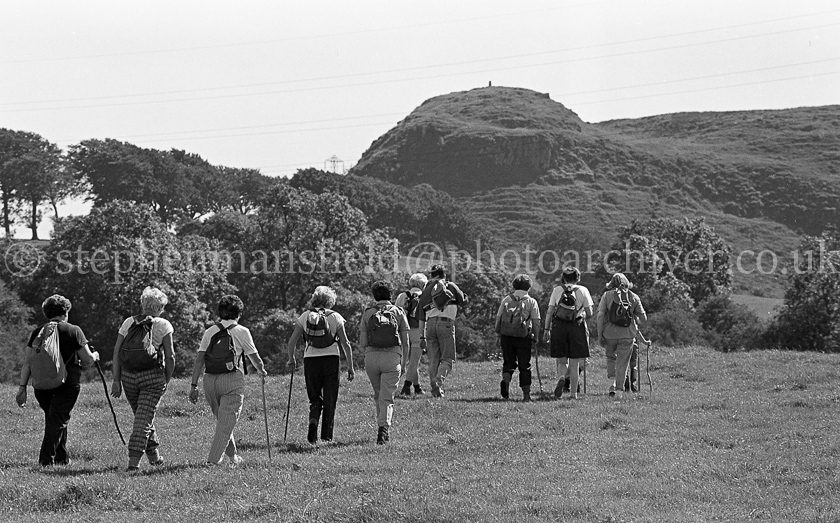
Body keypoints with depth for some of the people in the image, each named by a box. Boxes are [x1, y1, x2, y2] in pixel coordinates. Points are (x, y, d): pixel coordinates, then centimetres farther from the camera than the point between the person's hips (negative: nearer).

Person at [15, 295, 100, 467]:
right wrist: (95, 355, 20)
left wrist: (22, 388, 3)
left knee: (55, 420, 20)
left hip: (42, 385, 4)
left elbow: (28, 363, 2)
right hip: (68, 383, -4)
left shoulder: (37, 332, 5)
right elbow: (87, 359, -2)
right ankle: (47, 459, -14)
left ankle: (62, 458, 26)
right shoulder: (73, 331, -3)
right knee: (58, 420, -2)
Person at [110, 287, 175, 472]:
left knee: (141, 416, 20)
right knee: (144, 419, -3)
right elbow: (170, 357, -4)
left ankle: (154, 456, 29)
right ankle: (134, 461, -12)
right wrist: (167, 380, 7)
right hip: (152, 376, -4)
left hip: (128, 376, 4)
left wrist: (116, 380, 5)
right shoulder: (163, 325, -1)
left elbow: (116, 352, 3)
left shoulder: (128, 323, 8)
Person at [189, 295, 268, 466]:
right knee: (227, 421, -3)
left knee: (222, 418, 19)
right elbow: (255, 357, 6)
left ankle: (232, 455, 28)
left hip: (210, 380, 4)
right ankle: (213, 458, -11)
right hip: (232, 380, -4)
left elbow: (199, 359, 3)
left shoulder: (210, 331, 9)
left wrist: (194, 385, 4)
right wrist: (261, 371, 27)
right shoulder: (242, 332, 0)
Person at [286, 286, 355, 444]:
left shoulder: (305, 317, 3)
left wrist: (291, 359, 19)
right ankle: (326, 436, 9)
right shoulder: (335, 317, 0)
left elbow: (292, 342, 2)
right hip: (331, 360, -1)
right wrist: (350, 367, 4)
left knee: (315, 398, 14)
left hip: (310, 360, 1)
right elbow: (345, 344, -2)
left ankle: (313, 422, -14)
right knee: (329, 400, 9)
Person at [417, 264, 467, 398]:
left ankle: (434, 388, 4)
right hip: (446, 323, -3)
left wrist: (422, 337, 18)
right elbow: (463, 302, 19)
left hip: (430, 324, 4)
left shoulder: (426, 290, 18)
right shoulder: (450, 286, 9)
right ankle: (438, 381, -24)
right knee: (448, 359, -1)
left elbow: (421, 317, 16)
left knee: (433, 360, 10)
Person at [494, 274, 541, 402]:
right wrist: (536, 337, 9)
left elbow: (498, 317, 9)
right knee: (524, 366, 6)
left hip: (506, 335, 2)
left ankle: (505, 380, -15)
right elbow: (536, 321, 0)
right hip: (523, 337, -2)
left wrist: (499, 334, 18)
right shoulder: (531, 302, 3)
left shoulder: (506, 300, 9)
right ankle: (526, 394, 6)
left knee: (508, 362, 14)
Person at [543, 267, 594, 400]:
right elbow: (589, 313, 1)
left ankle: (561, 378, -19)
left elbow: (549, 312, 1)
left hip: (559, 326, 1)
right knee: (574, 363, 7)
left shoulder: (557, 290, 5)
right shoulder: (583, 290, 2)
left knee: (562, 361, 11)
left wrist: (546, 329, 4)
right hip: (577, 326, -1)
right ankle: (573, 393, 6)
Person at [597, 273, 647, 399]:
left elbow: (600, 315, -6)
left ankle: (612, 383, 5)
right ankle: (619, 388, 3)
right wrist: (635, 317, 27)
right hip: (627, 335, 0)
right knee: (623, 362, 7)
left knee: (611, 358, 21)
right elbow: (643, 317, 5)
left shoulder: (607, 295, 1)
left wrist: (600, 334, -2)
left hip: (610, 333, 0)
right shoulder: (633, 297, 5)